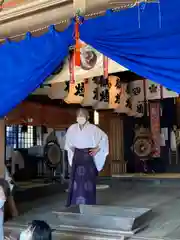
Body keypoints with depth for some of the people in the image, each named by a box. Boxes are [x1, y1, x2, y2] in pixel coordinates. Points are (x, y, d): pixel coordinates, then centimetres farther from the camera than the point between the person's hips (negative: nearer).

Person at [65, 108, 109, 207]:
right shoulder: (72, 128, 2)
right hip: (77, 156, 3)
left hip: (88, 156, -3)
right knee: (75, 180, 3)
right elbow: (68, 140, 22)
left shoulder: (92, 128, -9)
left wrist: (97, 149, -5)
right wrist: (72, 149, 13)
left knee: (88, 180, -1)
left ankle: (89, 205, 10)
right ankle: (73, 205, 13)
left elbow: (104, 137, -3)